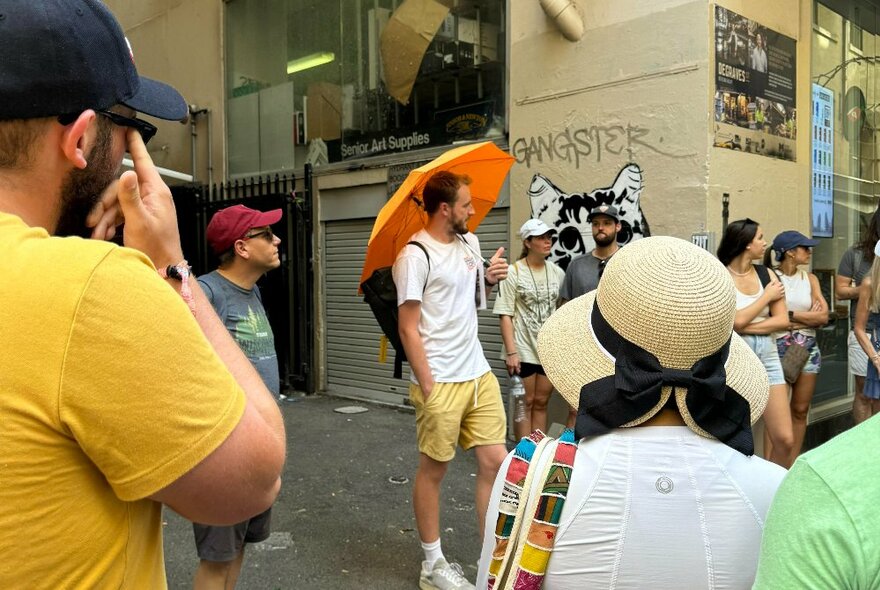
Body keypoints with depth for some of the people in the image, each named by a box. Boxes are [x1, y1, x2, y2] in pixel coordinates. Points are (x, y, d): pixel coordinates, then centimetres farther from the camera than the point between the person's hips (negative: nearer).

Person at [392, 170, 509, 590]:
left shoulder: (470, 243, 11)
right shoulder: (415, 256, -13)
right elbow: (408, 328, -14)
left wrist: (489, 279, 3)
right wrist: (428, 389, -15)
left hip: (479, 374, 7)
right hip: (440, 381, -7)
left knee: (495, 461, 6)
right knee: (433, 469, 6)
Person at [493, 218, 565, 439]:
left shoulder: (557, 272, 5)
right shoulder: (513, 272, -7)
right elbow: (505, 315, -10)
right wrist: (511, 352, -15)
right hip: (523, 349, -4)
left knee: (541, 403, 12)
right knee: (525, 404, 5)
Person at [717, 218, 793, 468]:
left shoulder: (767, 274, 7)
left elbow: (782, 320, 0)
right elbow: (736, 320, -16)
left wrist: (744, 328, -11)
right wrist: (767, 296, -5)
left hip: (767, 356, 4)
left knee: (785, 439, 2)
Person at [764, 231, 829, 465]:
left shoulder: (810, 279, 8)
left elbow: (823, 317, 0)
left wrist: (790, 315, -9)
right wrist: (808, 317, -10)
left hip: (808, 348, 5)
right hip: (780, 347, -5)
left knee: (800, 410, 9)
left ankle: (793, 464, 18)